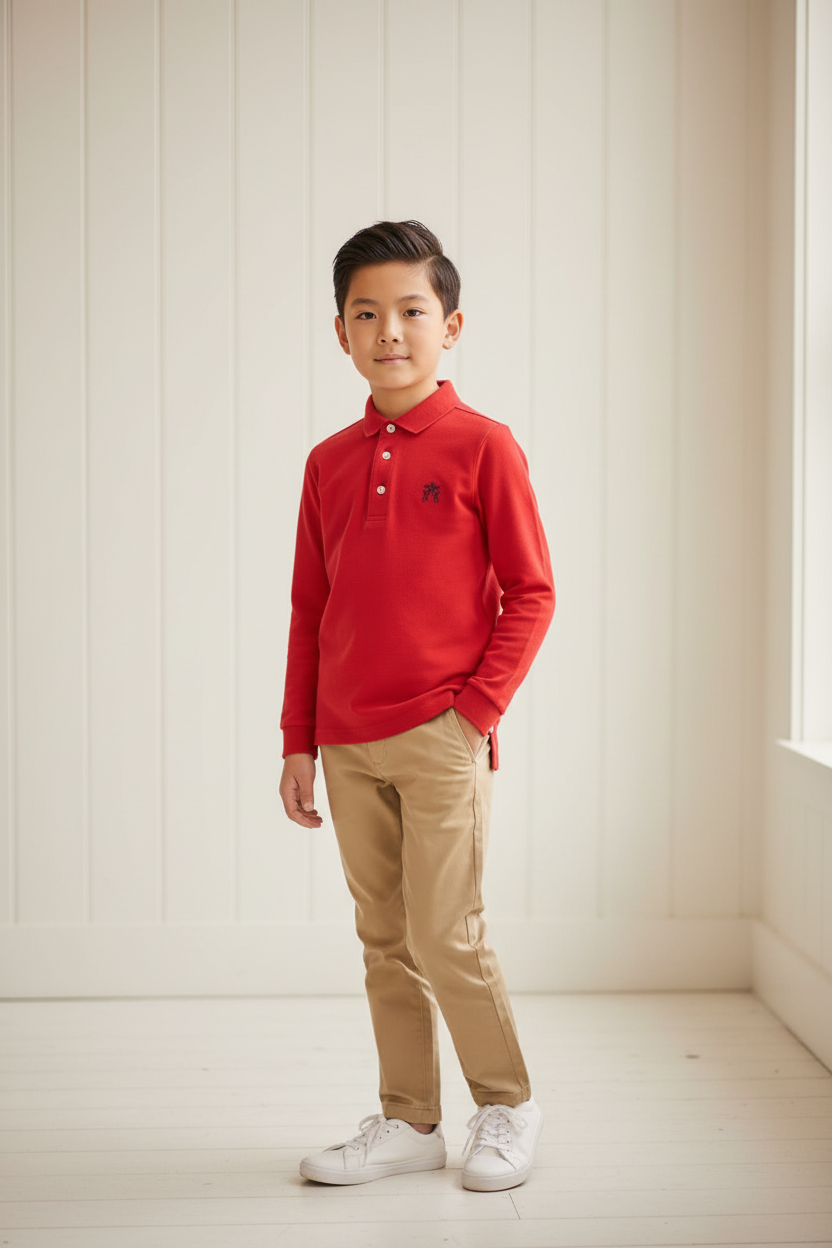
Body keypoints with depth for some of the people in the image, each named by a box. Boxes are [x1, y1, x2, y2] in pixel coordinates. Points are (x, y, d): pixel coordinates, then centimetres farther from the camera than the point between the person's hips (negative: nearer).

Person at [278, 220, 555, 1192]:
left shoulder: (483, 446, -5)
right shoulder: (329, 463, 9)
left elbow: (531, 593, -4)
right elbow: (309, 609, 13)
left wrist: (476, 707, -11)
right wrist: (297, 741, 11)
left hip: (441, 738, -5)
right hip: (348, 746, 5)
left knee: (445, 936, -3)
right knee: (384, 940, 11)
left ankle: (507, 1105, 19)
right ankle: (407, 1121, 24)